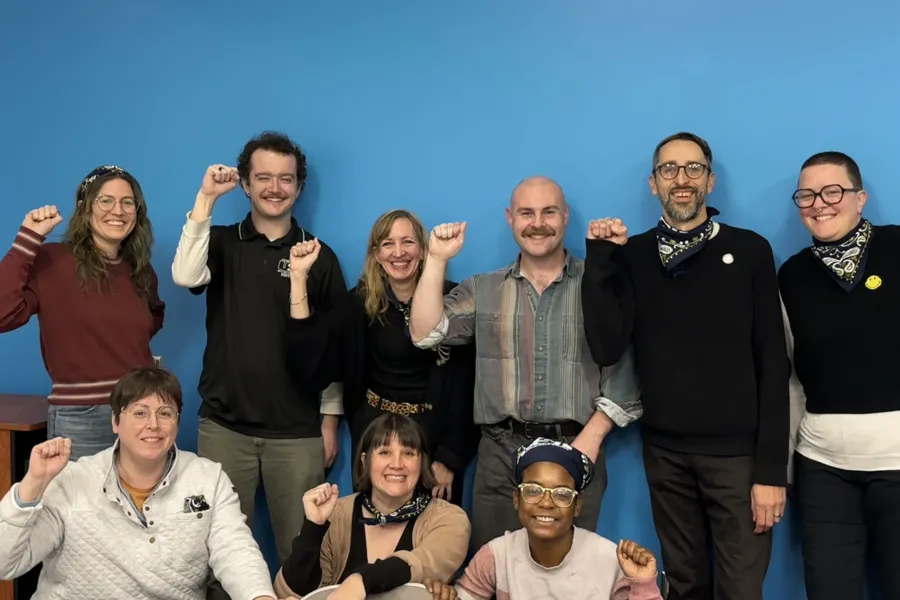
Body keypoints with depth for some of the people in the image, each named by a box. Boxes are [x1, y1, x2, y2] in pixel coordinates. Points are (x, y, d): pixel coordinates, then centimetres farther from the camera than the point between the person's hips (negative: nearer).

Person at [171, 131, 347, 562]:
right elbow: (185, 276, -17)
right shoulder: (221, 242, 5)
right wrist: (205, 199, -16)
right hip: (224, 425, 1)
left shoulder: (319, 256, 3)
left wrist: (330, 421, 3)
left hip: (297, 432, 0)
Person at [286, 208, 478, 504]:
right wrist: (299, 276, -18)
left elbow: (463, 382, -9)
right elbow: (313, 354, -14)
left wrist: (449, 457, -10)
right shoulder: (362, 301, -2)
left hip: (433, 433, -2)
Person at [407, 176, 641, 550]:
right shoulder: (482, 291, 12)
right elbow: (425, 334, 1)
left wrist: (590, 439, -9)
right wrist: (437, 260, -3)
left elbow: (624, 371, 0)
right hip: (501, 453, 2)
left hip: (574, 451, -1)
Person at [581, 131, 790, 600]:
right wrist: (598, 261, -12)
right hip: (664, 452, 2)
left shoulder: (749, 250, -3)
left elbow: (773, 363, -5)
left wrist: (772, 467, -9)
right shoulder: (632, 255, 3)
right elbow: (606, 349, -7)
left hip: (738, 451, -2)